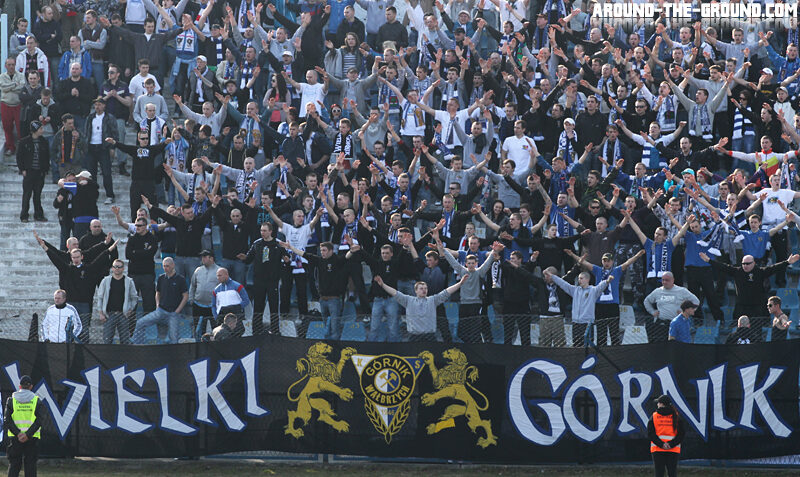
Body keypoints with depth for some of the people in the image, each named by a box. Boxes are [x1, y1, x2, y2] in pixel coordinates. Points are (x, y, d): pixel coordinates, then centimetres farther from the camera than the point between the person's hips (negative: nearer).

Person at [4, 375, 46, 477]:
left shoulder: (11, 400, 5)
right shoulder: (37, 401, 3)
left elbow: (7, 420, -6)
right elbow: (39, 421, -9)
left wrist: (18, 434, -13)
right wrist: (27, 435, -15)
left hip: (15, 438, 1)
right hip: (32, 440, -1)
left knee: (14, 465, 4)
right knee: (30, 466, 2)